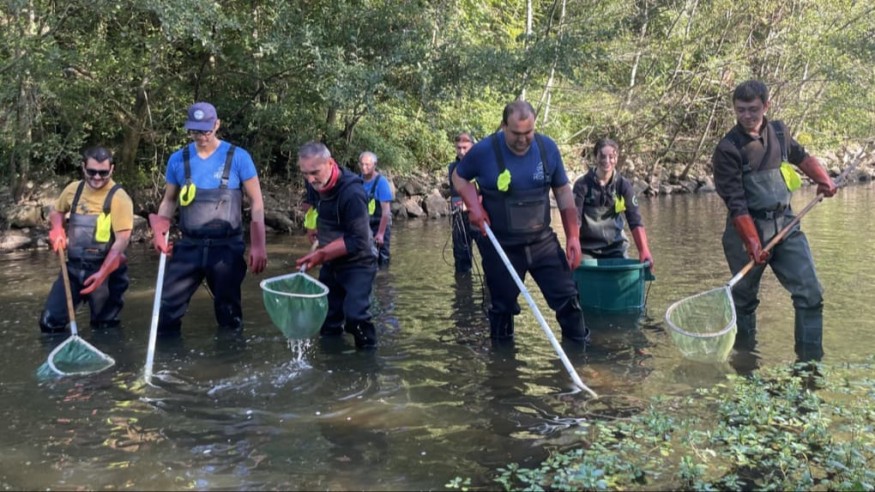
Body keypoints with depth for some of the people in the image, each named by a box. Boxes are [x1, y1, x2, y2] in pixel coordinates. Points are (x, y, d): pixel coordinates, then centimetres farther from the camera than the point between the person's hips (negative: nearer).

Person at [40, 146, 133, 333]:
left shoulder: (119, 198, -14)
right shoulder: (73, 189, 4)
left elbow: (122, 240, -19)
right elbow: (56, 211, 25)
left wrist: (102, 273, -27)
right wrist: (57, 229, 2)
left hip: (104, 269, -5)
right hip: (74, 267, 5)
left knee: (104, 327, 8)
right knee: (49, 322, 0)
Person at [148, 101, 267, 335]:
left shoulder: (238, 157, -7)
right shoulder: (178, 159, 3)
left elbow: (256, 202, -4)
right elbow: (169, 200, 14)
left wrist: (258, 245, -11)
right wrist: (159, 231, -5)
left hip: (227, 247, -2)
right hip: (189, 246, 3)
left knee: (228, 310, 11)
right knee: (168, 304, 1)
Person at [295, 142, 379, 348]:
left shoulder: (352, 193, -28)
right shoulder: (314, 185, -6)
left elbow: (357, 240, -28)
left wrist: (321, 254, -30)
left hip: (358, 264, -7)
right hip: (330, 263, 8)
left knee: (355, 315, -22)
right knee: (327, 316, 13)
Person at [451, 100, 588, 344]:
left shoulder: (548, 148, -5)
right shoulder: (484, 151, -12)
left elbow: (563, 191, 5)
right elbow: (459, 177, 7)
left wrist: (573, 235, 1)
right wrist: (474, 205, -11)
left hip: (543, 241, 2)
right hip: (501, 246, -2)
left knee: (567, 298, 0)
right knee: (503, 307, 9)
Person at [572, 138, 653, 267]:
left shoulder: (623, 185, -1)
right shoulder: (582, 184, -7)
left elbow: (635, 221, -6)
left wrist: (644, 250, -19)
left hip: (615, 247, 2)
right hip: (587, 248, -2)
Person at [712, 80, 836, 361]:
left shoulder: (779, 131, 5)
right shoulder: (727, 149, -12)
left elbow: (801, 157, 28)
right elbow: (736, 204, -17)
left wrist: (823, 179, 13)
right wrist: (752, 243, -24)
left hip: (785, 224, 5)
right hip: (746, 229, -5)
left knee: (810, 293, -3)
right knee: (744, 298, 6)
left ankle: (810, 362, 5)